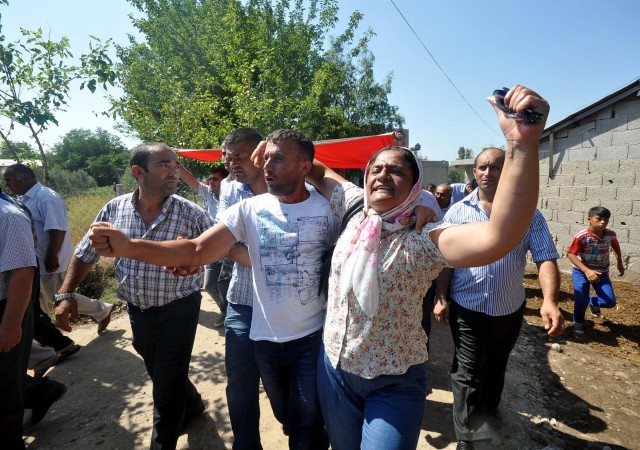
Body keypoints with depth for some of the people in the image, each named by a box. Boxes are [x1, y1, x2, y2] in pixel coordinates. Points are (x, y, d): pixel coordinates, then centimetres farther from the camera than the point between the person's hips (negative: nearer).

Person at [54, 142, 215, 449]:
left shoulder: (190, 213, -15)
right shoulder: (114, 209, -5)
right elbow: (85, 254, 7)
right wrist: (66, 295, 0)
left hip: (177, 311, -4)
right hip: (137, 312, 5)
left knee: (166, 389, 5)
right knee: (161, 376, 25)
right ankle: (192, 405, 53)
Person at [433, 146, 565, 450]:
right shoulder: (457, 212, -5)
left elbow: (545, 258, -10)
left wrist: (549, 300, -25)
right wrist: (440, 298, -9)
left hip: (510, 308, 2)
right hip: (466, 307, -2)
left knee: (496, 367, 24)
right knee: (467, 373, 4)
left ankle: (489, 410, 50)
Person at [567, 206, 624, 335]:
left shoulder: (611, 234, -10)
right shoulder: (581, 237, -24)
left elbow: (615, 247, 14)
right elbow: (570, 254, -23)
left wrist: (620, 263, 18)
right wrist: (586, 270, -32)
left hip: (601, 272, 4)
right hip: (581, 271, -4)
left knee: (610, 302, -6)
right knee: (582, 299, -16)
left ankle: (593, 302, 32)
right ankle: (578, 321, 14)